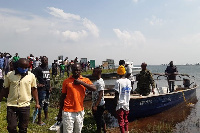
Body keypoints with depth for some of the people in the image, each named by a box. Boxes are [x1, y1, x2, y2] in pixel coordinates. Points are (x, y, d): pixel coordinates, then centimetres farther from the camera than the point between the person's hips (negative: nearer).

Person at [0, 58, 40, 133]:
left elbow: (34, 90, 7)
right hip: (11, 105, 0)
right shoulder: (9, 75, -1)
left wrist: (37, 103, 5)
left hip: (25, 105, 0)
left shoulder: (31, 76, 0)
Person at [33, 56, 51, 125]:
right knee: (41, 104, -3)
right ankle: (39, 120, 7)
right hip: (42, 89, -7)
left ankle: (46, 117, 33)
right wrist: (37, 84, -17)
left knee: (46, 104, 18)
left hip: (47, 89, 8)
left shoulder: (48, 68, 13)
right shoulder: (38, 69, -11)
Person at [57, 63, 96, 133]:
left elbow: (94, 88, -13)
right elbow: (62, 97, 6)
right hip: (68, 112, -1)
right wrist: (60, 112, 7)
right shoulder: (66, 81, 1)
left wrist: (81, 82, -16)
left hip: (80, 111, 2)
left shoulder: (85, 80, 3)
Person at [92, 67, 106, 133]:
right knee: (100, 119, 21)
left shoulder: (100, 82, -21)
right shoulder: (96, 81, 9)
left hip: (99, 105, -10)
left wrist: (95, 105, -25)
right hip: (96, 104, 10)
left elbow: (100, 95, -24)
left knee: (98, 119, 4)